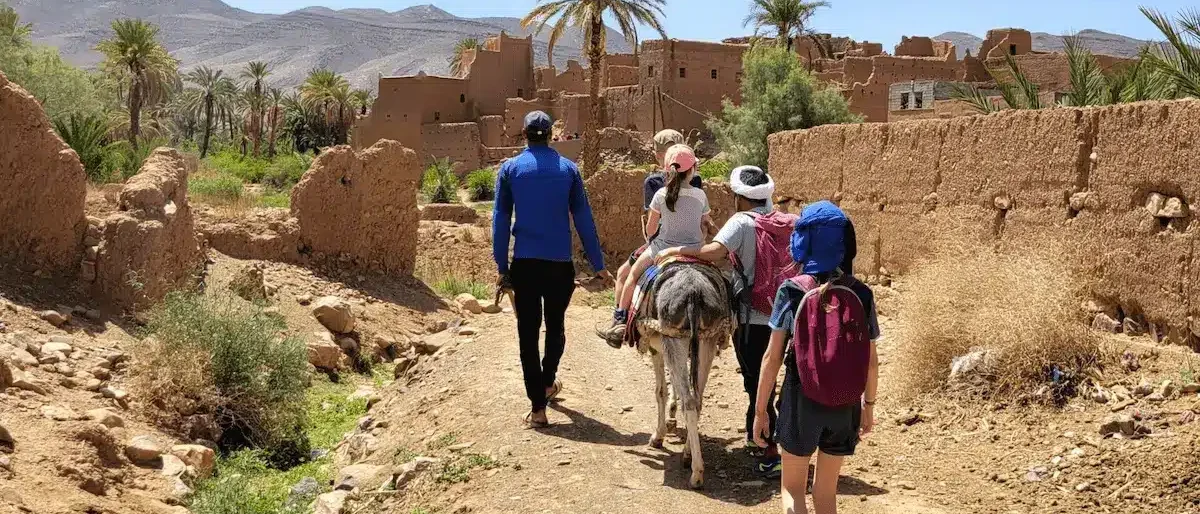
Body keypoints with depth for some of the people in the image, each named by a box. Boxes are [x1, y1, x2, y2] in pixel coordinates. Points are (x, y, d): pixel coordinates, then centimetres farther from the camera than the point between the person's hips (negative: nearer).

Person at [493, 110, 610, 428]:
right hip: (560, 263, 1)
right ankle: (547, 382, 42)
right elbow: (583, 219, 3)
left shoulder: (510, 168, 1)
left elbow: (500, 220, 0)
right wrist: (598, 265, 7)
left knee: (528, 333, 3)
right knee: (555, 326, 20)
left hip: (524, 263, -1)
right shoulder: (568, 168, 3)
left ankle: (538, 407, 1)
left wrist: (502, 266, 4)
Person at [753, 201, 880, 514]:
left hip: (801, 402, -3)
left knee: (792, 488, 13)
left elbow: (773, 357, -8)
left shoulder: (791, 291, -10)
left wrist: (760, 410, 0)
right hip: (846, 407, 3)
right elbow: (871, 361, 2)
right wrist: (868, 405, 18)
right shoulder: (861, 294, -4)